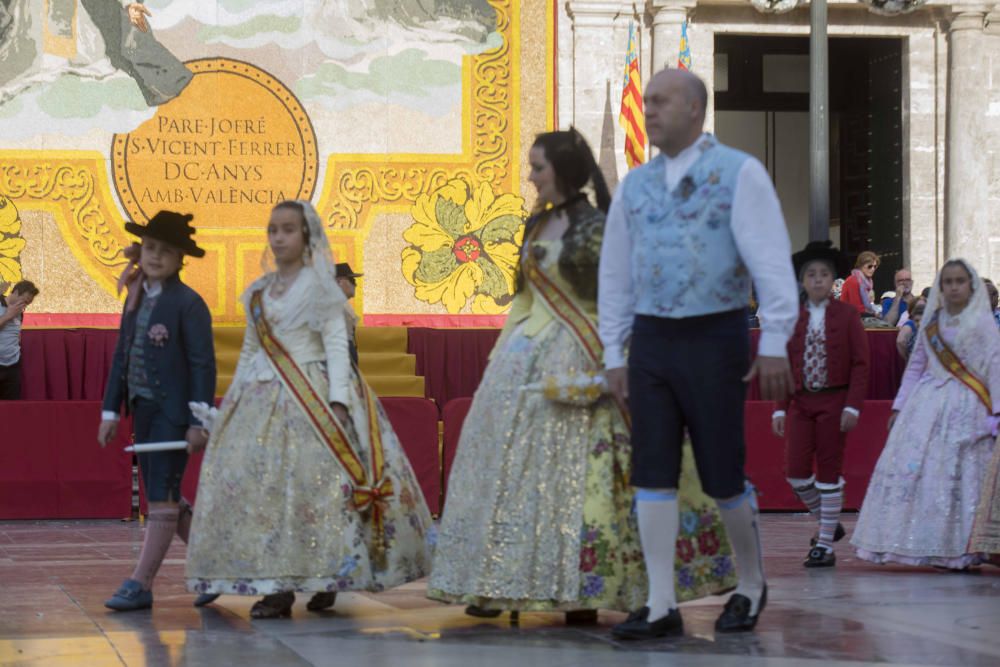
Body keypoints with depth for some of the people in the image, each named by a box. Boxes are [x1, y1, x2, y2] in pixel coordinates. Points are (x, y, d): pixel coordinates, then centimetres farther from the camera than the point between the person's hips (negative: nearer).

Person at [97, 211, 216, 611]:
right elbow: (122, 356, 16)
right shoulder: (136, 299, 12)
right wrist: (111, 410, 13)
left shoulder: (188, 304, -10)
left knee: (162, 499, -6)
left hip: (173, 412, -8)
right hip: (143, 409, 8)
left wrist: (198, 422, -15)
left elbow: (203, 364, -12)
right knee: (162, 500, 12)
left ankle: (140, 585, -5)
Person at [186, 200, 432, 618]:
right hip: (263, 396, 6)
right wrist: (230, 400, 16)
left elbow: (336, 342, -8)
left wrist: (337, 399, -18)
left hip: (310, 396, -6)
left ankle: (323, 579, -8)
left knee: (313, 482, -13)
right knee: (258, 484, -3)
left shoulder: (318, 285, -1)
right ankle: (276, 586, 0)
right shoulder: (259, 291, 17)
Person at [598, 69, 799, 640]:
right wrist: (615, 354, 11)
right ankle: (662, 607, 1)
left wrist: (775, 344, -14)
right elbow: (616, 273, 14)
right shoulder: (636, 185, 11)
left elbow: (771, 260, -9)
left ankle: (751, 587, 23)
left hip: (713, 338, -4)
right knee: (653, 473, -1)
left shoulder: (739, 173, -4)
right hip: (651, 339, 5)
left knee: (723, 474, 1)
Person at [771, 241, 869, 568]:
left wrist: (852, 406, -12)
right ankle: (829, 524, 20)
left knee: (829, 471, 1)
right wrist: (780, 408, 4)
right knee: (796, 471, -3)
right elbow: (785, 366, 10)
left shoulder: (846, 316, -2)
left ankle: (825, 544, 8)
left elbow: (860, 364, -4)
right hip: (801, 402, 3)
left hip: (834, 402, -3)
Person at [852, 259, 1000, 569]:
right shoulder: (931, 322, 13)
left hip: (966, 407, -5)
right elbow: (916, 366, 18)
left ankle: (959, 549, -1)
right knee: (909, 469, -4)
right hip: (928, 402, 5)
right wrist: (899, 406, 13)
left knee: (959, 476, -7)